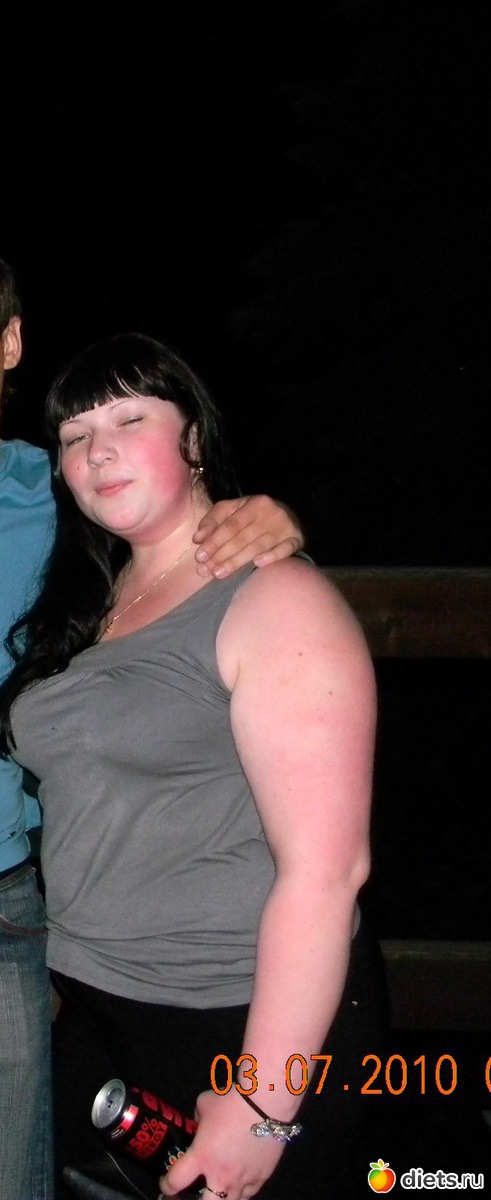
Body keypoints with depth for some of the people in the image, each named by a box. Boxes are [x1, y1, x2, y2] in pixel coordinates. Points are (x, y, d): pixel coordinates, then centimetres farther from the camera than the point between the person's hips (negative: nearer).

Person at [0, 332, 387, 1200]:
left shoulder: (272, 599, -14)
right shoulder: (85, 605, 10)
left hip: (245, 1023, -7)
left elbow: (325, 869, -20)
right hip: (91, 1011, 7)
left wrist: (263, 1104, -20)